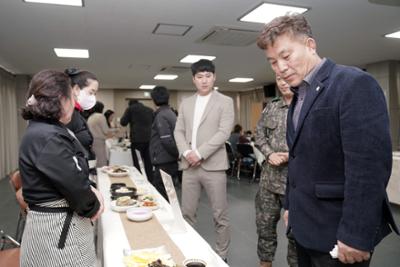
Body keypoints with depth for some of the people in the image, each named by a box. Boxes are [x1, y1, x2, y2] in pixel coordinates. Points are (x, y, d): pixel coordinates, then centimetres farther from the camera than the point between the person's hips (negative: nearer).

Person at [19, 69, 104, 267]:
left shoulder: (47, 130, 6)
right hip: (57, 229, -10)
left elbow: (73, 176, 12)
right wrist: (93, 206, -6)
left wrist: (91, 191, -2)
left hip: (59, 221, 10)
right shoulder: (46, 138, -26)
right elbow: (74, 184, -24)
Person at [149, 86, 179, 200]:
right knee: (168, 194, 18)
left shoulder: (161, 115, -14)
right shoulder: (171, 113, 13)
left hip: (164, 163, -9)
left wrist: (178, 154, -11)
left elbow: (167, 140, -21)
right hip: (171, 161, 9)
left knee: (161, 196, 0)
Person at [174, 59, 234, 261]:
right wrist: (186, 152, -7)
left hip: (213, 165, -4)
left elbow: (224, 132, -10)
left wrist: (199, 153, -15)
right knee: (187, 213, 12)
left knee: (220, 215, 5)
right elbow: (178, 131, 11)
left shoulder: (225, 102, 1)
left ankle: (221, 255, 21)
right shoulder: (185, 103, 14)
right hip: (189, 165, 4)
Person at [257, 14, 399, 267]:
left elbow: (369, 166, -22)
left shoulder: (355, 84, -16)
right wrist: (291, 206, 15)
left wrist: (356, 237, -20)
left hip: (336, 232, -8)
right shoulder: (300, 94, 11)